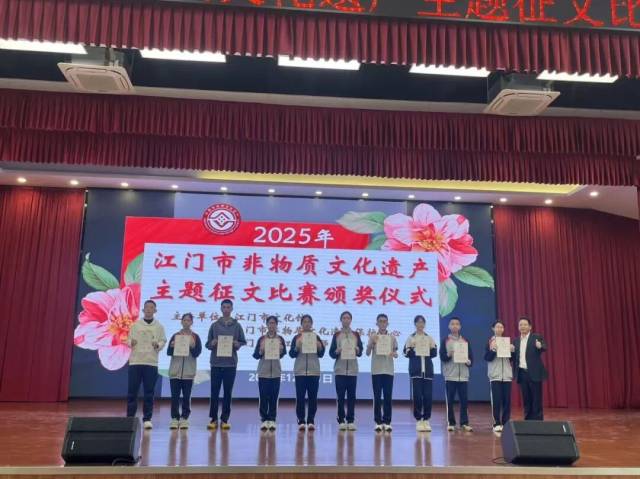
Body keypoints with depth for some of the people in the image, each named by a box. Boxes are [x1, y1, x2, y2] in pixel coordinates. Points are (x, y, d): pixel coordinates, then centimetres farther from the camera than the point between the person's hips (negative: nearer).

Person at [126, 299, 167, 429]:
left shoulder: (159, 326, 7)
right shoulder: (135, 325, 8)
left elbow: (163, 340, 5)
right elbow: (128, 339, 7)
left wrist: (158, 345, -15)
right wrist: (131, 342, -15)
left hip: (151, 362, 0)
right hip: (135, 361, 1)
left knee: (149, 392, 1)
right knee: (132, 391, 3)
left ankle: (147, 419, 8)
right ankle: (130, 417, 13)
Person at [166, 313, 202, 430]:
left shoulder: (195, 337, 4)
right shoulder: (175, 335, 7)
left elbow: (197, 353, -2)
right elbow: (168, 352, 4)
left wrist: (192, 346, -19)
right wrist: (172, 346, -16)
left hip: (189, 371, -1)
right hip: (175, 370, 1)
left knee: (186, 396, 2)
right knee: (174, 396, 0)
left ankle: (184, 418, 8)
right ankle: (174, 418, 6)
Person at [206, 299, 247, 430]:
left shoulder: (237, 326, 7)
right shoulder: (214, 325, 6)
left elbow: (243, 342, 8)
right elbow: (208, 344, 8)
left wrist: (237, 344, -13)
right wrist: (212, 344, -14)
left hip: (231, 363, 0)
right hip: (216, 363, 0)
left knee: (228, 392, 4)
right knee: (214, 392, 3)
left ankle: (225, 419, 12)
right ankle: (213, 419, 11)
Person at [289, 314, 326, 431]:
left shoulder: (316, 337, 8)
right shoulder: (297, 338, 5)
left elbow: (321, 354, 6)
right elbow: (292, 354, 0)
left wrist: (320, 347, -13)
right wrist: (297, 347, -18)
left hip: (314, 371, 1)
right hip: (300, 371, -1)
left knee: (313, 397, 1)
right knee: (300, 397, -3)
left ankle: (311, 421, 7)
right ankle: (301, 421, 4)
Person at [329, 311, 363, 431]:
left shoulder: (356, 335, 9)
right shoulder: (336, 335, 6)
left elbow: (360, 353, 10)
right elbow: (331, 353, 4)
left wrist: (357, 350, -12)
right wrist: (337, 351, -16)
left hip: (352, 370, 1)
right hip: (340, 370, -1)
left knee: (351, 396, 0)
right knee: (341, 396, -2)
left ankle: (351, 421, 6)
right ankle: (341, 421, 4)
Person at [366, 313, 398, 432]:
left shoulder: (392, 337, 7)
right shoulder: (373, 337, 3)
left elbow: (396, 353, 9)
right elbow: (368, 353, -3)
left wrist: (393, 354, -14)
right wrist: (372, 343, -18)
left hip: (389, 370, 1)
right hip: (376, 370, -1)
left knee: (388, 397, 2)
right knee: (377, 397, 1)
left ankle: (387, 422, 8)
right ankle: (378, 422, 6)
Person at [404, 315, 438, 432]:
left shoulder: (430, 338, 11)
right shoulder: (411, 338, 4)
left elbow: (434, 353, 8)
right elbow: (406, 353, -1)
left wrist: (432, 348, -11)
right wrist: (411, 349, -18)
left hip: (428, 370, 2)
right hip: (415, 370, -2)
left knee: (428, 395, 0)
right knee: (417, 395, -4)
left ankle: (426, 420, 11)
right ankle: (418, 420, 5)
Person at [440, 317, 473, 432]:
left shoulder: (465, 341, 12)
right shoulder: (445, 341, 5)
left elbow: (471, 357, 11)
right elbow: (442, 356, -1)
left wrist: (469, 361, -9)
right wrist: (449, 355, -20)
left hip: (463, 375, 2)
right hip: (450, 375, -2)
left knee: (463, 400, 0)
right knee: (450, 400, 0)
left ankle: (464, 423, 7)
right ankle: (451, 423, 8)